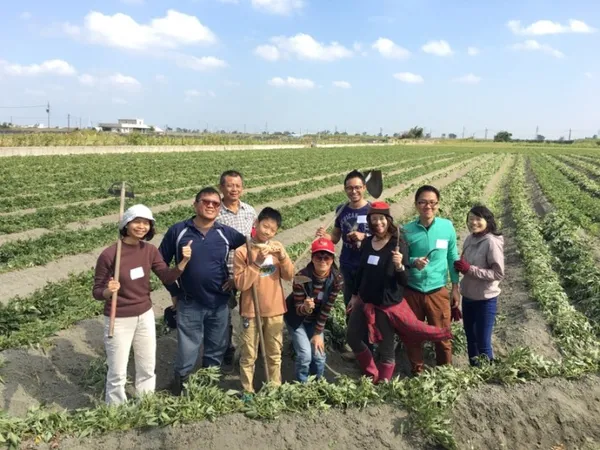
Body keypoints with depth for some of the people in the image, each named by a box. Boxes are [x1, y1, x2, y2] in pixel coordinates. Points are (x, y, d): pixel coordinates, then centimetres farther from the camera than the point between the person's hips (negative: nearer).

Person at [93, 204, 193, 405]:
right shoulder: (109, 254, -18)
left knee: (147, 369, 17)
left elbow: (167, 277, -5)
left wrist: (184, 261, -21)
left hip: (145, 316, 5)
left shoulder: (150, 250, -3)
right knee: (117, 374, 7)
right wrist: (108, 291, -34)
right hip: (119, 320, -5)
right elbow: (97, 292, -12)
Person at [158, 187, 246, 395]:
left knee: (216, 349, 16)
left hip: (219, 304, 2)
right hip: (189, 304, -2)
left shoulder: (227, 233, -4)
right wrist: (174, 292, 3)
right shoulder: (178, 231, -7)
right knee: (187, 350, 6)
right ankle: (180, 383, 29)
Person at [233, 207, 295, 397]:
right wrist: (257, 262, -23)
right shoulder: (242, 251, -11)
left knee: (275, 353, 16)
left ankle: (275, 388, 31)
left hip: (275, 309, 4)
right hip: (251, 310, -3)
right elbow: (240, 284, -16)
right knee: (249, 355, 7)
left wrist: (283, 256, -17)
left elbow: (289, 276, -1)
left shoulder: (277, 247, 2)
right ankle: (248, 391, 22)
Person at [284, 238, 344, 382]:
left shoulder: (337, 278, -23)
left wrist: (318, 333, -10)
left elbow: (327, 308, -13)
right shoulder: (301, 277, -33)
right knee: (305, 354, -12)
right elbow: (298, 309, -26)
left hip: (315, 319, 3)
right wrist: (306, 308, -49)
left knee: (319, 356, 0)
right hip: (296, 317, -3)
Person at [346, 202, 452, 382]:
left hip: (387, 305, -6)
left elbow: (404, 281, -18)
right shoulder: (367, 242, 1)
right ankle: (372, 375, 36)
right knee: (352, 337, 16)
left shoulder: (398, 244, -15)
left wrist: (399, 266, -36)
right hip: (365, 301, 7)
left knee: (386, 347, 6)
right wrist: (355, 295, 18)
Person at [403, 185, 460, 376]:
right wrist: (413, 261, -23)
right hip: (411, 291, 1)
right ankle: (417, 372, 36)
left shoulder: (447, 227, -6)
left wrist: (455, 288, 6)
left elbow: (452, 258, 4)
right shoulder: (406, 230, -8)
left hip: (437, 291, 0)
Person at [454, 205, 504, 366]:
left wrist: (469, 269, -24)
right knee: (470, 338, 21)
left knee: (483, 343, 3)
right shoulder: (470, 239, 1)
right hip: (468, 297, 7)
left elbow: (499, 274, -20)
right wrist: (460, 266, -5)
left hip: (485, 300, -7)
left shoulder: (492, 242, -20)